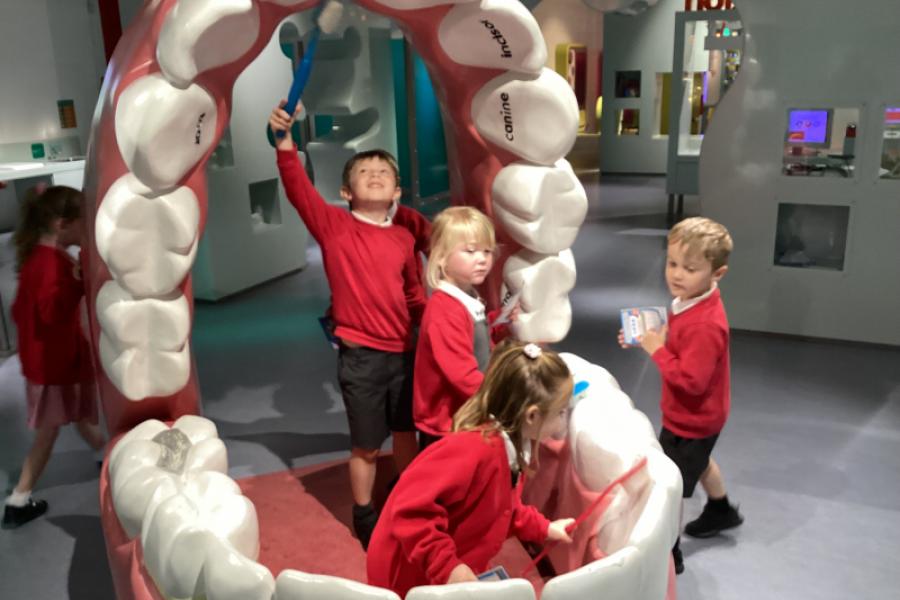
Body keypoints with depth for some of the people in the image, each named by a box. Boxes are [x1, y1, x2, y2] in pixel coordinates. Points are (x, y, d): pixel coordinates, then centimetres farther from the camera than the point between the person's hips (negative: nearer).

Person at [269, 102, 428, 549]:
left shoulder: (405, 238, 2)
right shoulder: (334, 225, -8)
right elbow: (299, 190, -25)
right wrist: (285, 140, -38)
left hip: (404, 352, 4)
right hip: (360, 355, -4)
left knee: (406, 432, 20)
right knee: (366, 444, 9)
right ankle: (363, 516, 33)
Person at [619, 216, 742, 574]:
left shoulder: (705, 325, -36)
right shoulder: (691, 301, -6)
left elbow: (690, 380, -36)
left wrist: (657, 350, -29)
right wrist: (650, 338, -6)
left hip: (691, 419, -10)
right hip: (696, 415, 10)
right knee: (698, 460, 34)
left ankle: (667, 553, 23)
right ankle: (721, 511, 59)